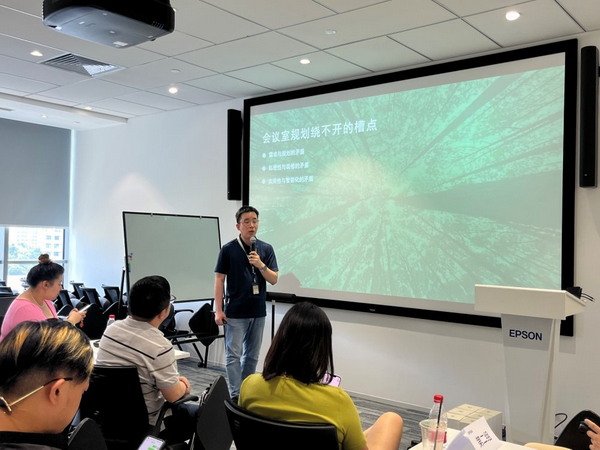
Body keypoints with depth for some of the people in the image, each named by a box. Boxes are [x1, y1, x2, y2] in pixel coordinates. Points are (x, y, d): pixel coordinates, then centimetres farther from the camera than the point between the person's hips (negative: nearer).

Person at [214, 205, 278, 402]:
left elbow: (274, 279, 0)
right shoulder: (228, 249, -6)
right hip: (235, 312, -3)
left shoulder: (266, 249, 2)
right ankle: (235, 395, 6)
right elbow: (219, 279, -4)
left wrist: (261, 265, -19)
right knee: (233, 354, 0)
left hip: (258, 312, 4)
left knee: (252, 355, 13)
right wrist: (218, 310, -8)